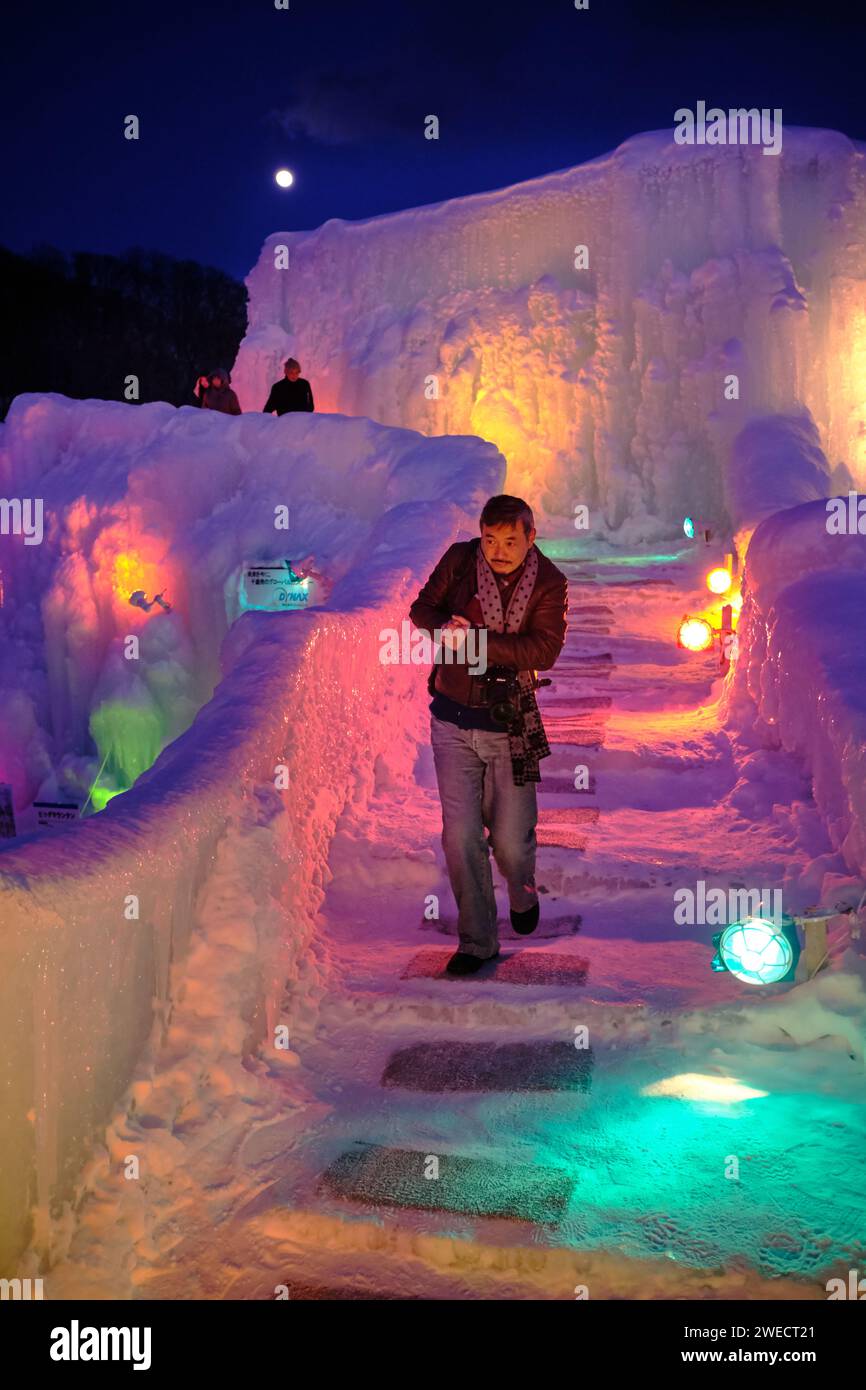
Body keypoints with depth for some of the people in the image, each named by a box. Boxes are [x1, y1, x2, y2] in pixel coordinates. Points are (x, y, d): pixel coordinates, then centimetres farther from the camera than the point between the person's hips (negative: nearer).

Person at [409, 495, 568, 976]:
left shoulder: (549, 583, -7)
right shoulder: (459, 559, -1)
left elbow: (544, 649, -19)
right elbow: (422, 607, 6)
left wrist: (475, 640, -27)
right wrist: (443, 627, -17)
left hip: (510, 727, -1)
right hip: (453, 723, 2)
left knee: (510, 840, 4)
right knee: (460, 836, -2)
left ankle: (523, 896, 40)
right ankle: (477, 941, 14)